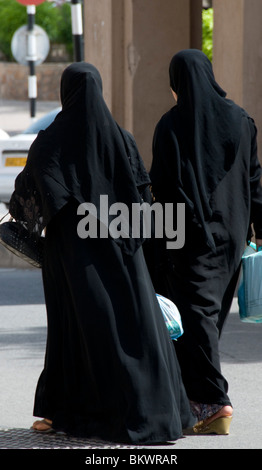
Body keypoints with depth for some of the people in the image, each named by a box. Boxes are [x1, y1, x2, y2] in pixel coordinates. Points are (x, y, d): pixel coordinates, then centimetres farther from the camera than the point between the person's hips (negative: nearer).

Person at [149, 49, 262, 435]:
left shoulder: (170, 125, -8)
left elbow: (160, 185, -10)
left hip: (188, 230, -5)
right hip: (230, 231, 5)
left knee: (196, 312, -5)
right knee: (214, 310, 16)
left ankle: (214, 401, -15)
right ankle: (196, 392, 25)